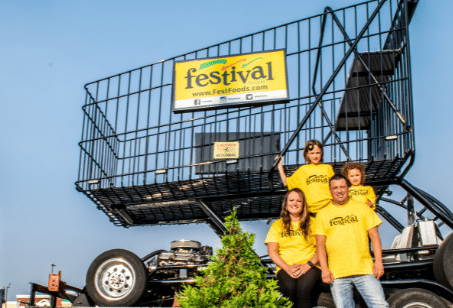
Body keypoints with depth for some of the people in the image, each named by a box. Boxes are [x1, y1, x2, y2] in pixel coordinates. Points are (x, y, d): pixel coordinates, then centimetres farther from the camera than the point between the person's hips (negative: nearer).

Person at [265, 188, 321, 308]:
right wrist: (287, 267, -8)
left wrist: (308, 265, -10)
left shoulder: (312, 222, 16)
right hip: (285, 268, 1)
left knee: (304, 288, -35)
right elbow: (272, 251, 8)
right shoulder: (277, 225, 18)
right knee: (289, 288, -34)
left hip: (310, 268, -1)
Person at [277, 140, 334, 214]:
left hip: (328, 205, 0)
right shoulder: (303, 169, 13)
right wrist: (280, 166, 11)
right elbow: (286, 182, 15)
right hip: (311, 207, 0)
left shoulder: (328, 168, 12)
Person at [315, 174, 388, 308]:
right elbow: (320, 244, 7)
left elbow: (374, 236, 8)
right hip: (337, 274, 0)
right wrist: (324, 269, -4)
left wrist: (378, 262, -3)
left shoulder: (362, 208, 12)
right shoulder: (323, 214, 11)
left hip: (365, 270, 0)